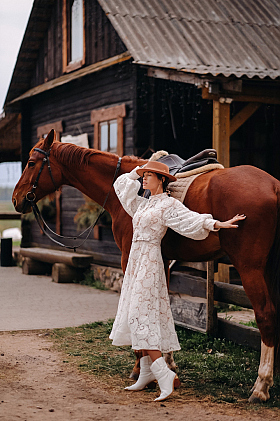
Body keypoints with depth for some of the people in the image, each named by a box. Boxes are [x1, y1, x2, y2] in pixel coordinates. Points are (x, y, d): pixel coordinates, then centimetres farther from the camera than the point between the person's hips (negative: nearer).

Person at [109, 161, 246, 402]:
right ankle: (147, 372, 16)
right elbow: (122, 186, 27)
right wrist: (138, 171, 23)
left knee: (141, 317, -16)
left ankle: (163, 373, -19)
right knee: (137, 317, 10)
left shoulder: (168, 205, -9)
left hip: (149, 262, -9)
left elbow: (190, 219, -19)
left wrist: (217, 224, -31)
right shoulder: (145, 204, 16)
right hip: (136, 261, 9)